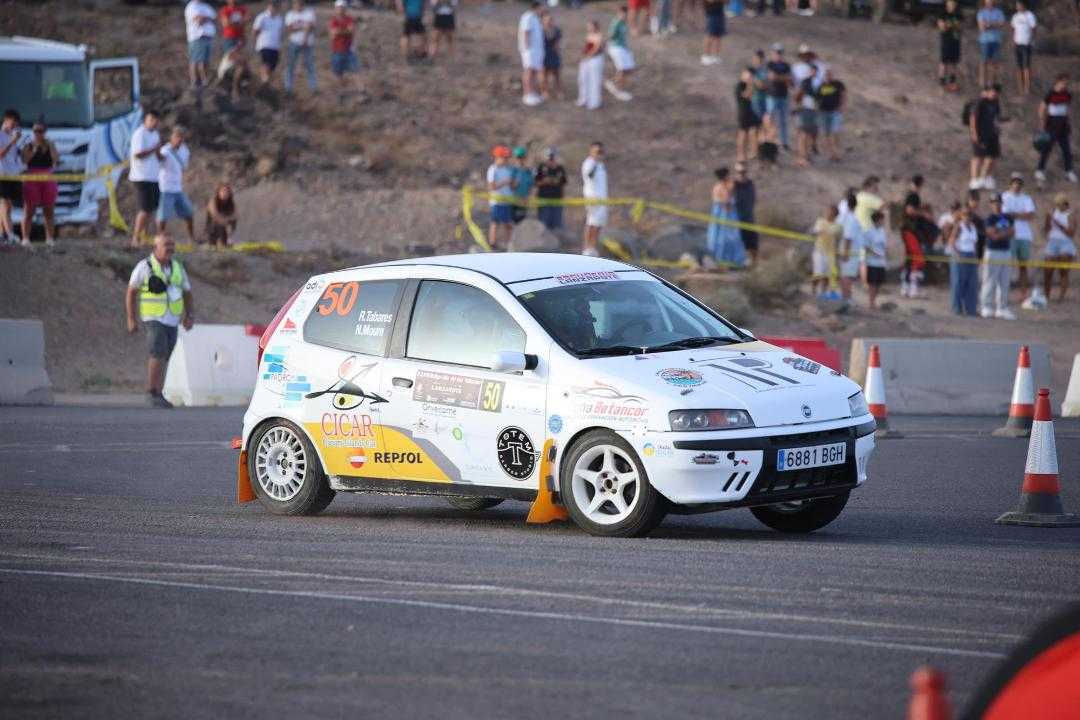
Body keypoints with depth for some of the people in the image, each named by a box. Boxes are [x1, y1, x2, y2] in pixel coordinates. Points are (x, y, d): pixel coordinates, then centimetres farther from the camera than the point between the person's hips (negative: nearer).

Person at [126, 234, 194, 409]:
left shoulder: (177, 268, 6)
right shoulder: (144, 267, -8)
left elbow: (187, 294, 11)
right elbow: (131, 292, -4)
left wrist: (190, 316, -4)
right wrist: (131, 319, -9)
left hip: (172, 320, 5)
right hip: (153, 319, -5)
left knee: (163, 359, 8)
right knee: (157, 355, -16)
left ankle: (158, 396, 14)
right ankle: (151, 392, -7)